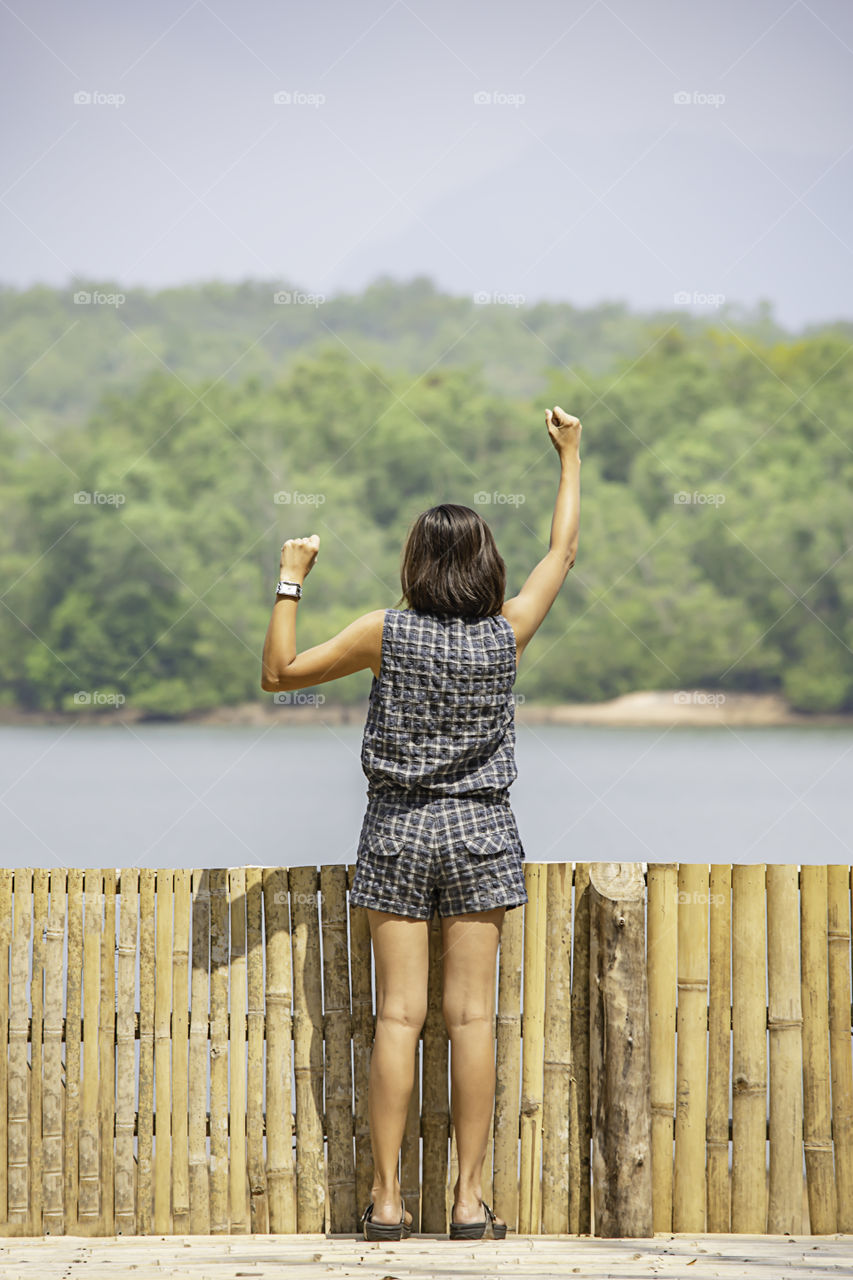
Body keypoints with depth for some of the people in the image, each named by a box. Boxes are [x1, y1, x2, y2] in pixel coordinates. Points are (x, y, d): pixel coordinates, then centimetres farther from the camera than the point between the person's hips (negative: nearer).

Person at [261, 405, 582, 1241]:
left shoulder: (386, 633, -7)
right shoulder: (508, 632, -3)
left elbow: (279, 673, -2)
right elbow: (562, 551, 12)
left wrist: (291, 582, 6)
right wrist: (570, 457, 21)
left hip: (397, 831, 0)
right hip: (480, 831, 0)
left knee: (397, 1015, 0)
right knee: (471, 1016, 0)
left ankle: (387, 1200, -1)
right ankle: (469, 1200, -2)